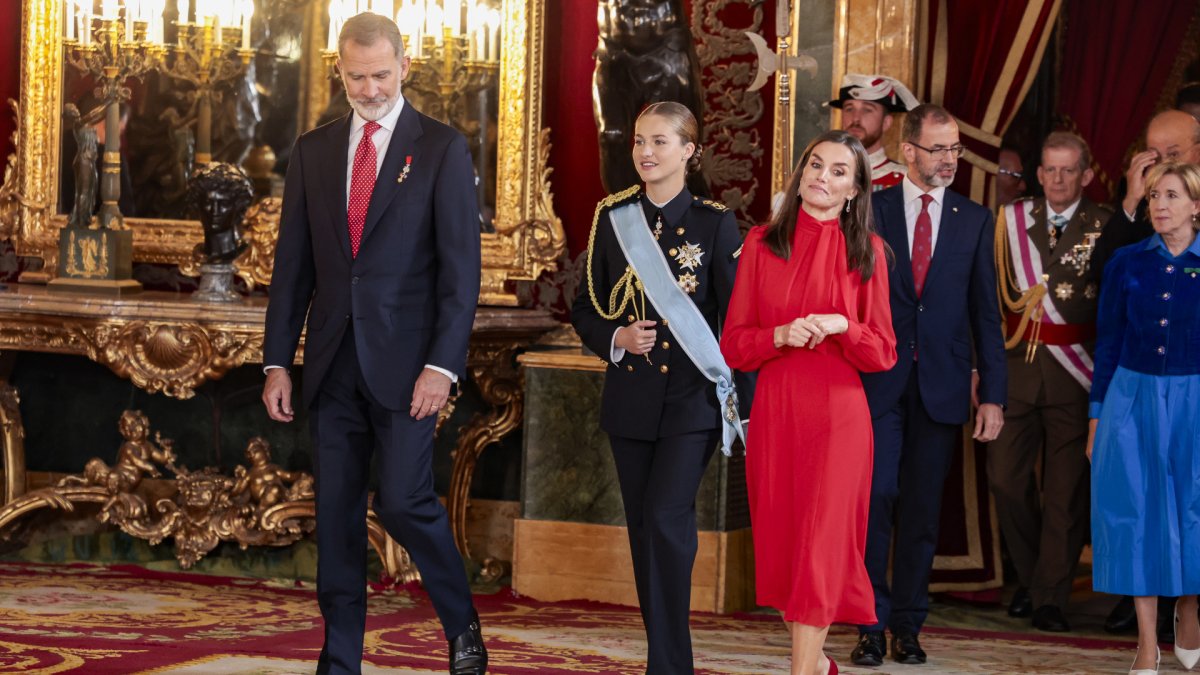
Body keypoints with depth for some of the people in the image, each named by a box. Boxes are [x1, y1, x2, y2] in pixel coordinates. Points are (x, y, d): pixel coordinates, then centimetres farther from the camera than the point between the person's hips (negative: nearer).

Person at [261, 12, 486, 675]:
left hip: (405, 361, -4)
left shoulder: (442, 148, -1)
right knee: (336, 513, 6)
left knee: (404, 501, -11)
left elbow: (460, 265, -6)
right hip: (333, 364, 4)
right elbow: (292, 264, 12)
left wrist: (443, 364, -15)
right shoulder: (313, 151, 11)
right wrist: (277, 360, 5)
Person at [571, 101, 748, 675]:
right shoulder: (613, 218, 7)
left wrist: (744, 399, -6)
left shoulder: (714, 222, -1)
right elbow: (585, 308, 12)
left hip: (692, 396, -4)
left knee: (666, 518, -15)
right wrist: (616, 338, -9)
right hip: (630, 397, 4)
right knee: (643, 526, 8)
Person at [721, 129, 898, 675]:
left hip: (837, 413, -2)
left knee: (820, 545, -7)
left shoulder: (866, 251, 3)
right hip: (775, 410, 2)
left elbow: (883, 354, 3)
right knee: (781, 542, 9)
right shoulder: (761, 245, 6)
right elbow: (733, 344, 4)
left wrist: (841, 326, -15)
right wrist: (781, 336, -14)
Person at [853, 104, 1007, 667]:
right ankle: (870, 626, 3)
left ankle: (908, 626, 15)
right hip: (879, 382, -2)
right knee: (876, 500, -5)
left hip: (942, 385, 2)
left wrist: (992, 394, 3)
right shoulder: (870, 210, 3)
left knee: (922, 509, 6)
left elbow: (985, 313, 8)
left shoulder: (975, 220, 8)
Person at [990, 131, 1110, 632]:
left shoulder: (1104, 228, -1)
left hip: (1073, 371, -2)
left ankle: (1050, 599, 10)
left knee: (1066, 488, 1)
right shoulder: (1011, 221, 7)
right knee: (1005, 477, 1)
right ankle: (1029, 576, 22)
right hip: (1017, 365, 3)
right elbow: (992, 296, 9)